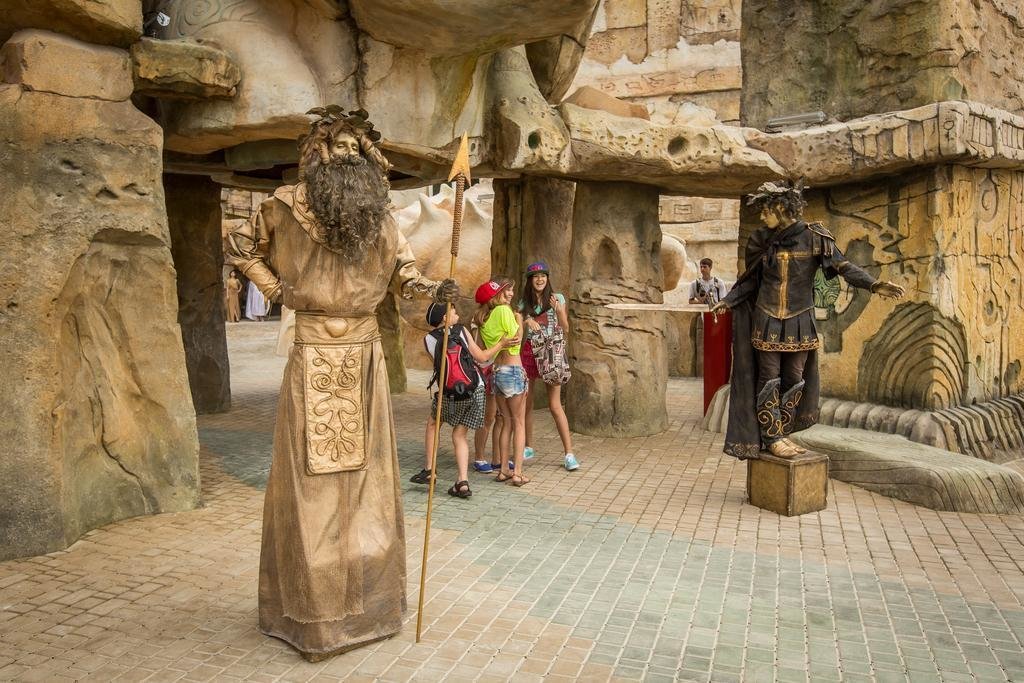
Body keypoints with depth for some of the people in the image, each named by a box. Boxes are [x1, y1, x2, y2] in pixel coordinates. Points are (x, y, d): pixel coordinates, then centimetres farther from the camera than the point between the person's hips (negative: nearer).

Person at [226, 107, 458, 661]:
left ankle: (365, 601, 26)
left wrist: (435, 290, -16)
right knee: (312, 485, 1)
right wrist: (277, 291, 0)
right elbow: (240, 246, 12)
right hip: (314, 365, -3)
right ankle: (312, 614, 16)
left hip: (364, 364, 3)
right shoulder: (286, 207, -3)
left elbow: (405, 277, 4)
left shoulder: (380, 220, 4)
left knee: (366, 482, 9)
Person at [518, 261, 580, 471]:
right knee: (526, 402, 7)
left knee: (555, 405, -9)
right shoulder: (524, 302, 8)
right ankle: (528, 448, 22)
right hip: (529, 351, 3)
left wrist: (558, 310, -14)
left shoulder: (557, 298, 2)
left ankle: (568, 453, -6)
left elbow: (565, 329, 1)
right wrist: (527, 321, -9)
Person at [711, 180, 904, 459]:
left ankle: (780, 433, 19)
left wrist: (874, 285, -25)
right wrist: (728, 301, 11)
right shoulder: (763, 240, 3)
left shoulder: (814, 236, -5)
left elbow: (843, 266, -11)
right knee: (769, 379, 1)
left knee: (794, 379, 5)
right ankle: (772, 437, 10)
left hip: (800, 322, -1)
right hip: (766, 320, 1)